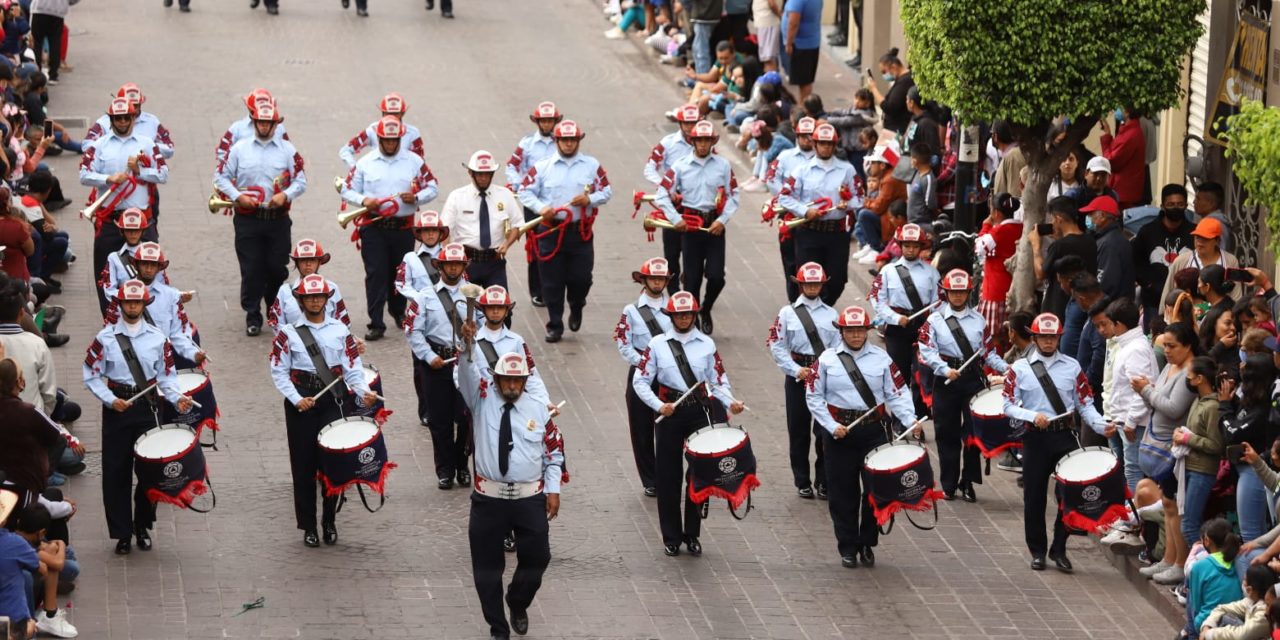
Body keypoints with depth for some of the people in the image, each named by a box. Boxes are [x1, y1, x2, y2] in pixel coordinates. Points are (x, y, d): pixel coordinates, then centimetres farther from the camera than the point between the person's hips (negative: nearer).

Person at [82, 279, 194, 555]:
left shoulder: (157, 338, 4)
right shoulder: (105, 338, -1)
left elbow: (166, 374, 7)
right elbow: (91, 375, -1)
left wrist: (177, 398, -10)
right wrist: (110, 400, -14)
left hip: (148, 407, 1)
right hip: (116, 408, -1)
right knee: (116, 471, -1)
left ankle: (142, 527, 21)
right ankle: (121, 534, 7)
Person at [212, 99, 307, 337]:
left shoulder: (288, 150, 5)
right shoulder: (240, 148, 5)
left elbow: (301, 181, 5)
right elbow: (221, 176, 7)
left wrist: (285, 196, -13)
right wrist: (237, 196, -8)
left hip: (278, 217, 0)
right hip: (247, 218, 0)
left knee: (278, 268, 2)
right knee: (251, 269, -1)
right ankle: (252, 317, 7)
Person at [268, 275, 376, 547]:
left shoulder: (340, 331, 7)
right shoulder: (289, 333, 2)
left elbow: (352, 367, 3)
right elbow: (279, 371, 0)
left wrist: (363, 392, -15)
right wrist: (297, 400, -11)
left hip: (332, 399, 1)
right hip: (301, 401, -1)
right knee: (303, 464, 1)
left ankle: (329, 521, 12)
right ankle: (308, 526, 9)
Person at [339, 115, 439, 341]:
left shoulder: (414, 161, 5)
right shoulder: (365, 163, 5)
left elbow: (432, 187, 8)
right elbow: (347, 191, 7)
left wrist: (416, 198, -12)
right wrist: (363, 200, -14)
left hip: (403, 227, 1)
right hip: (373, 227, -1)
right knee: (376, 274, -6)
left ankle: (399, 311, 35)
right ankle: (376, 324, -6)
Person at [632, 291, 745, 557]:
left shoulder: (707, 344, 5)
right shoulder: (658, 345, 2)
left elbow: (718, 380, 5)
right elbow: (640, 381, 0)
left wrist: (730, 403, -13)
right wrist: (659, 406, -14)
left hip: (700, 411, 1)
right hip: (670, 413, -1)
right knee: (668, 475, 3)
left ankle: (692, 535, 16)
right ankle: (671, 537, 14)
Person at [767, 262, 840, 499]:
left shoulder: (831, 314, 7)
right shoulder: (787, 313, 2)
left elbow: (838, 347, 4)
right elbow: (776, 346, -1)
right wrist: (797, 370, -10)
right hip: (797, 375, -1)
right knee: (798, 430, 5)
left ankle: (824, 482, 11)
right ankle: (802, 482, 14)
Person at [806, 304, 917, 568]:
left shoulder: (881, 358, 3)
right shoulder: (827, 359, 1)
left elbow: (897, 394, 1)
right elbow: (813, 396, 2)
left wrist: (910, 420, -16)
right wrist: (832, 426, -9)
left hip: (874, 430, 1)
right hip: (839, 434, -1)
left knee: (877, 488, 0)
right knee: (843, 492, 2)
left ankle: (867, 544, 15)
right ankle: (848, 548, 13)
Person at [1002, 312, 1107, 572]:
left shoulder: (1072, 367, 7)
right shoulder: (1020, 369, 3)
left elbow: (1085, 404, 5)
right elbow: (1009, 406, 0)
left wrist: (1101, 425, -12)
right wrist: (1033, 417, -17)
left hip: (1065, 436, 1)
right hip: (1035, 437, -1)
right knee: (1034, 495, 4)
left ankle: (1059, 549, 10)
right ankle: (1037, 552, 16)